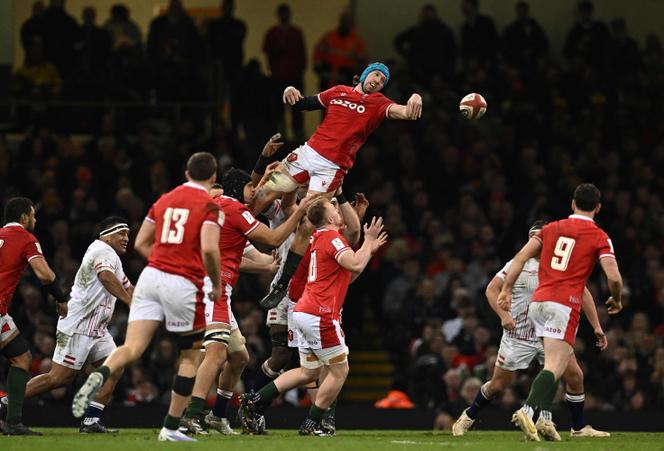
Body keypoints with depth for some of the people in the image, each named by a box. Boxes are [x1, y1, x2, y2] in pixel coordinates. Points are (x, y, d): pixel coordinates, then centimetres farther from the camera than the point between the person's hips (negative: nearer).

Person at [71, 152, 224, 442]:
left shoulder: (164, 200, 17)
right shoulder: (210, 206, -2)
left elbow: (141, 243, 19)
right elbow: (209, 248, -16)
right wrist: (216, 285, -2)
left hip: (151, 275, 4)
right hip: (184, 285, -4)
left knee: (132, 348, -5)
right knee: (190, 356, 12)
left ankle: (100, 375, -38)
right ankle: (171, 428, 12)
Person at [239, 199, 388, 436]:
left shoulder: (318, 239, 19)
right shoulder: (332, 238, -10)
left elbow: (347, 277, 27)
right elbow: (355, 265, -25)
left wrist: (369, 249, 22)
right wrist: (368, 241, -10)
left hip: (303, 312, 9)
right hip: (320, 315, -9)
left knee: (309, 372, 16)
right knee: (339, 370, 2)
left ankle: (253, 402, 10)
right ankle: (312, 424, 3)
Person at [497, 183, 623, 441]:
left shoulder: (551, 229, 16)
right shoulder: (600, 237, 3)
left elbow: (521, 258, 8)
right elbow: (614, 277, -6)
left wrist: (507, 290, 8)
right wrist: (616, 300, 13)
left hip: (537, 303, 6)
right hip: (565, 305, -6)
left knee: (557, 364, 22)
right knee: (554, 369, -14)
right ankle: (527, 411, -36)